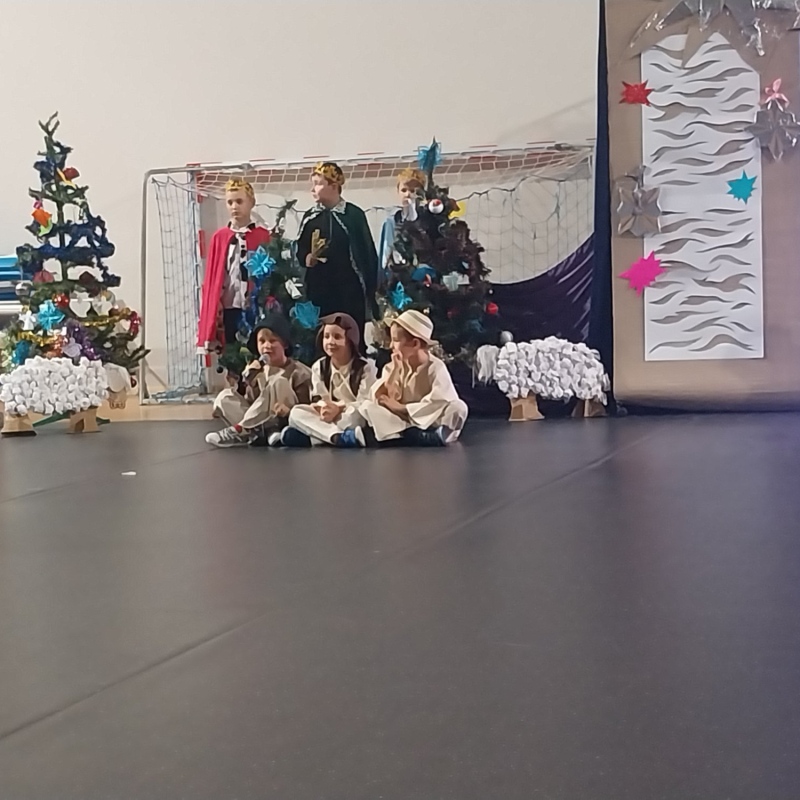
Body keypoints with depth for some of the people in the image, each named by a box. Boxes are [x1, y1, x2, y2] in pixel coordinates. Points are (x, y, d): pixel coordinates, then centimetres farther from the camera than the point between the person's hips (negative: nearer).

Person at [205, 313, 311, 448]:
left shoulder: (299, 373, -1)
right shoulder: (256, 371, 14)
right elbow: (251, 402, 5)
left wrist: (289, 411, -28)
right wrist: (250, 380, -11)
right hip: (258, 424, 5)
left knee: (278, 383, -27)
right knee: (225, 397, -10)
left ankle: (241, 430, -26)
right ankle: (253, 433, -33)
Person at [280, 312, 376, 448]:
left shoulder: (365, 367, -3)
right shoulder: (319, 367, 11)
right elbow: (317, 400, 3)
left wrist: (339, 408, -28)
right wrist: (323, 408, -22)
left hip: (353, 422, -5)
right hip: (327, 420, 5)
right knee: (296, 413, -26)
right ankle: (339, 437, -47)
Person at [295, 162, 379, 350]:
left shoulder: (354, 215, -3)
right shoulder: (309, 217, 9)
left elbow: (368, 255, -2)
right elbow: (300, 254, 11)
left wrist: (370, 293, -6)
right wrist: (309, 258, -12)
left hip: (350, 295, -3)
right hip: (318, 294, 3)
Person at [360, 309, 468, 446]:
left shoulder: (436, 367, -9)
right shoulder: (394, 366, 4)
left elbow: (439, 403, -23)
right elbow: (378, 398, -7)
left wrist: (401, 407, -16)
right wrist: (396, 370, -14)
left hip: (431, 425, -4)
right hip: (403, 422, 4)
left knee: (459, 407, -29)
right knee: (367, 406, -19)